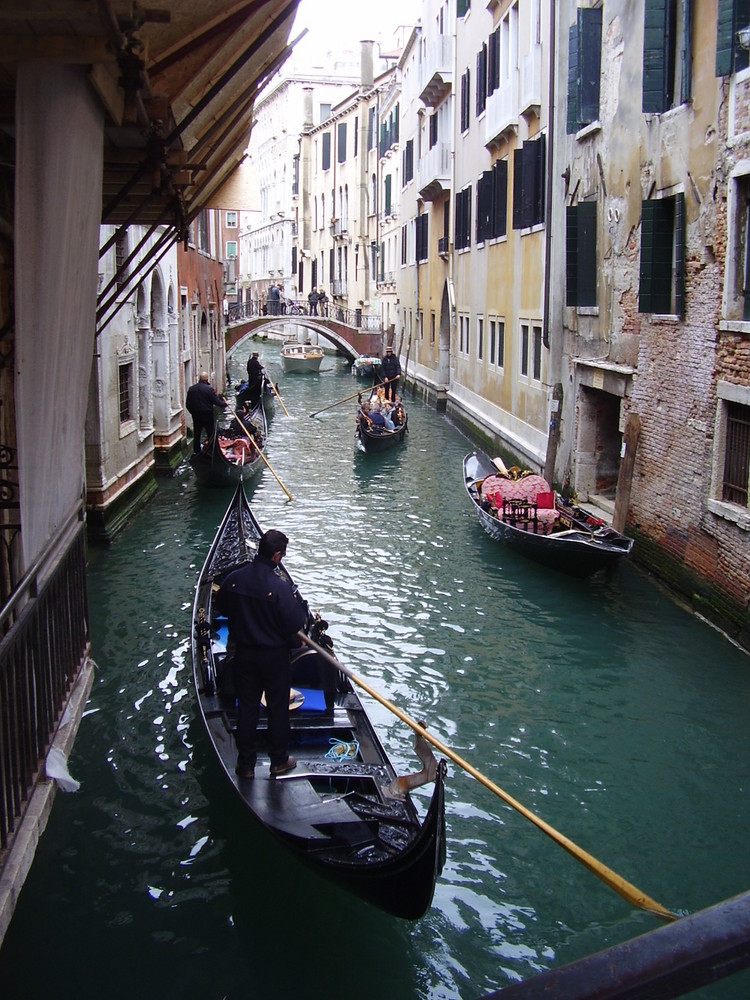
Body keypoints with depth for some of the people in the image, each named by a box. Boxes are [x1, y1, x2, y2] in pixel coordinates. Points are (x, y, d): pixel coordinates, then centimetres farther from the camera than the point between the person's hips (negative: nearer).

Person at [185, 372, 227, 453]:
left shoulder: (191, 389, -1)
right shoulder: (209, 389, -16)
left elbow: (187, 404, 3)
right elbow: (217, 401, -13)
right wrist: (225, 403, 6)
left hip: (196, 415, 4)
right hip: (207, 415, -4)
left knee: (196, 434, 13)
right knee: (210, 433, 7)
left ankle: (196, 451, 18)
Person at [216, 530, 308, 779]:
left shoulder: (234, 579, -10)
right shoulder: (279, 586, -26)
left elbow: (221, 606, 7)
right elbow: (296, 624, -20)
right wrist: (301, 606, -2)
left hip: (243, 653, 4)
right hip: (275, 656, -4)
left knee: (246, 707, 14)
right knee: (278, 708, 14)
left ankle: (246, 764, 23)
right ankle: (279, 761, 27)